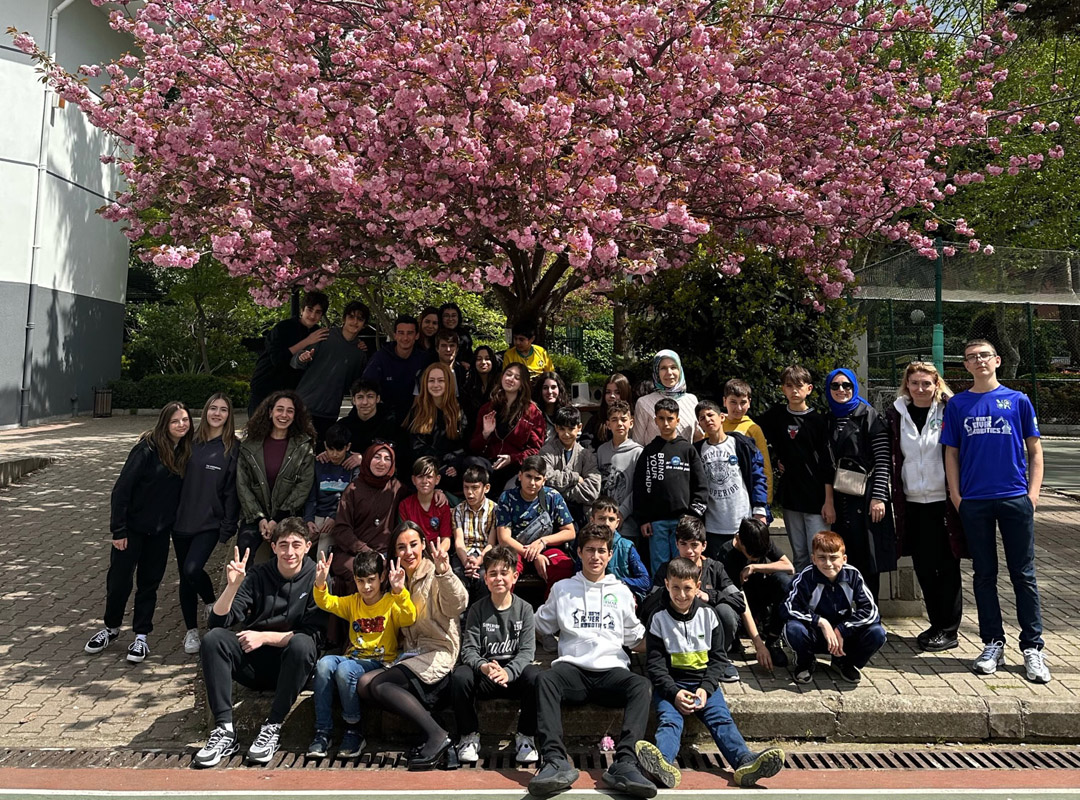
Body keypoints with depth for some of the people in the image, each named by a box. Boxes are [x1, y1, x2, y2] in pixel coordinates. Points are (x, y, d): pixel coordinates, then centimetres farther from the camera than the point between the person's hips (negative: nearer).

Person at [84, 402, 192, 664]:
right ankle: (111, 629, 30)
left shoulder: (185, 452, -2)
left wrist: (176, 523, 1)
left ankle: (141, 637, 22)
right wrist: (118, 530, -15)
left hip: (160, 531, 4)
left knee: (149, 583, 11)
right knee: (119, 580, 6)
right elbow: (122, 489, -16)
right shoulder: (147, 449, -17)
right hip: (132, 527, -4)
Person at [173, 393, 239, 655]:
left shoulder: (233, 448, -6)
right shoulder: (192, 442, 3)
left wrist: (228, 526, -8)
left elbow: (232, 489, -6)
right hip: (182, 520, 4)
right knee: (185, 576, 10)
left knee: (193, 570, -19)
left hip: (210, 523, -4)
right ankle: (191, 630, 25)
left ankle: (212, 603, 12)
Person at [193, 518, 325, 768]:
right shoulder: (257, 575, -1)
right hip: (254, 662, 3)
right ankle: (225, 729, -22)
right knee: (213, 638, -21)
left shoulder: (316, 579, -7)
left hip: (291, 664, -3)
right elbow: (217, 622, -8)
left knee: (301, 644, -34)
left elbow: (314, 634, -11)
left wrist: (265, 637, -17)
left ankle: (273, 726, -21)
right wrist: (233, 585, -24)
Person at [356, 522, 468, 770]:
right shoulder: (400, 579, 17)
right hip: (411, 655, 8)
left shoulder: (434, 575, -6)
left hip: (438, 653, -8)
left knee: (378, 684, -23)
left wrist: (444, 573, -43)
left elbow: (457, 605, -26)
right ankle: (431, 732, -16)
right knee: (364, 685, -13)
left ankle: (437, 735, -19)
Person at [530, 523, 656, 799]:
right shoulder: (562, 589, 19)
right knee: (545, 679, -34)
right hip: (572, 668, -1)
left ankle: (624, 764, -41)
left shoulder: (621, 592, 20)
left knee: (641, 684, -32)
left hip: (612, 671, 1)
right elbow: (542, 627, 25)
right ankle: (556, 762, -42)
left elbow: (636, 640, 21)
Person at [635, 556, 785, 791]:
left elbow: (717, 657, 6)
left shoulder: (708, 614, 4)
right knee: (669, 719, -27)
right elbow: (655, 664, -4)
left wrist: (706, 688, -10)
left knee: (721, 718, -21)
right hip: (669, 683, -2)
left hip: (703, 681, 3)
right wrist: (675, 692, -19)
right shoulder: (658, 618, -3)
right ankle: (664, 764, -54)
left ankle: (747, 762, -43)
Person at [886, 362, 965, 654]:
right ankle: (937, 624, 26)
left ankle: (948, 631, 15)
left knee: (946, 567, 4)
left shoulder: (948, 413, -4)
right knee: (923, 567, 11)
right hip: (912, 503, 4)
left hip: (943, 501, -4)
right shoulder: (895, 416, 5)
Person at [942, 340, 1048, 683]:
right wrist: (956, 497, 0)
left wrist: (1033, 493, -2)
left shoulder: (1018, 400, 5)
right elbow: (951, 453, 8)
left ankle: (1032, 648, 13)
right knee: (984, 574, 9)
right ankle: (993, 644, 19)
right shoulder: (957, 404, 6)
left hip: (1015, 499, -1)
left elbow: (1035, 450, 7)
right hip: (974, 502, 1)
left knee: (1023, 574, 3)